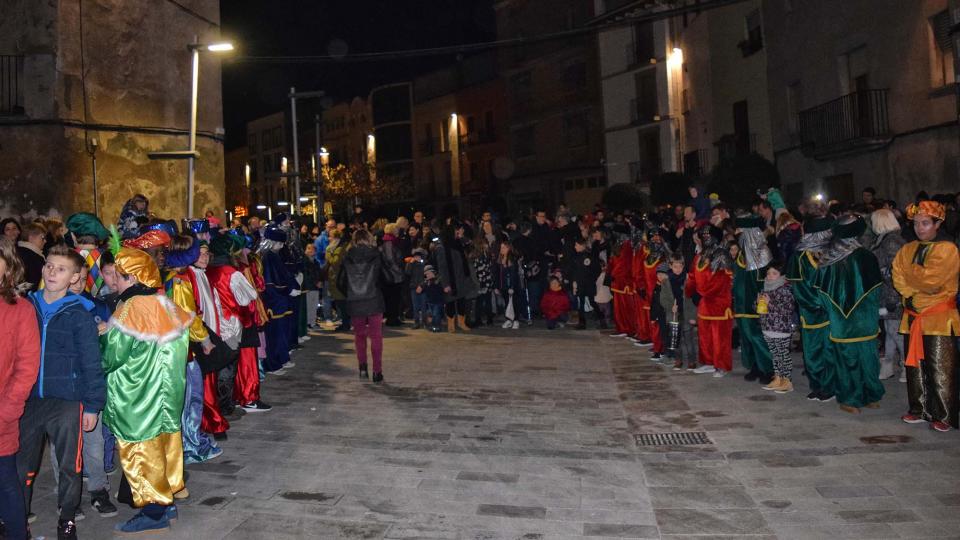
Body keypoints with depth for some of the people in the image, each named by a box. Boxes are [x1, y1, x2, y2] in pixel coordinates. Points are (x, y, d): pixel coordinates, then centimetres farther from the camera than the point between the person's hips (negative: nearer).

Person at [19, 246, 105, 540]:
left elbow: (91, 363, -4)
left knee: (69, 465, 7)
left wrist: (93, 404, -6)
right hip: (27, 401, 3)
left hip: (67, 402, -3)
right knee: (21, 464, 10)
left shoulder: (79, 314, -5)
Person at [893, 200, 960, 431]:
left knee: (939, 369, -5)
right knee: (915, 365, 10)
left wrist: (909, 270, -4)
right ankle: (920, 409, 21)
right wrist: (908, 295, -12)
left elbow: (930, 281, -18)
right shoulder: (908, 249, 12)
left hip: (939, 317, -6)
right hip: (914, 315, 6)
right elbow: (898, 275, 3)